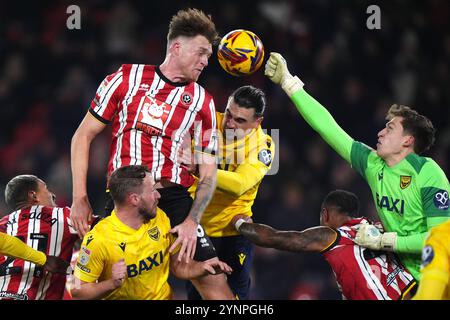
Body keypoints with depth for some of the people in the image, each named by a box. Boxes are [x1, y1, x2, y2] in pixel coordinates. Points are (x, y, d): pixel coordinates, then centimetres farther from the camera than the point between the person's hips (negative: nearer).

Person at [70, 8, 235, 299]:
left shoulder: (203, 102, 8)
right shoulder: (127, 78, 5)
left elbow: (208, 174, 7)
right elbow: (83, 136, 7)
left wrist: (192, 221, -10)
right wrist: (80, 198, -1)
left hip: (175, 199, 1)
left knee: (217, 286, -7)